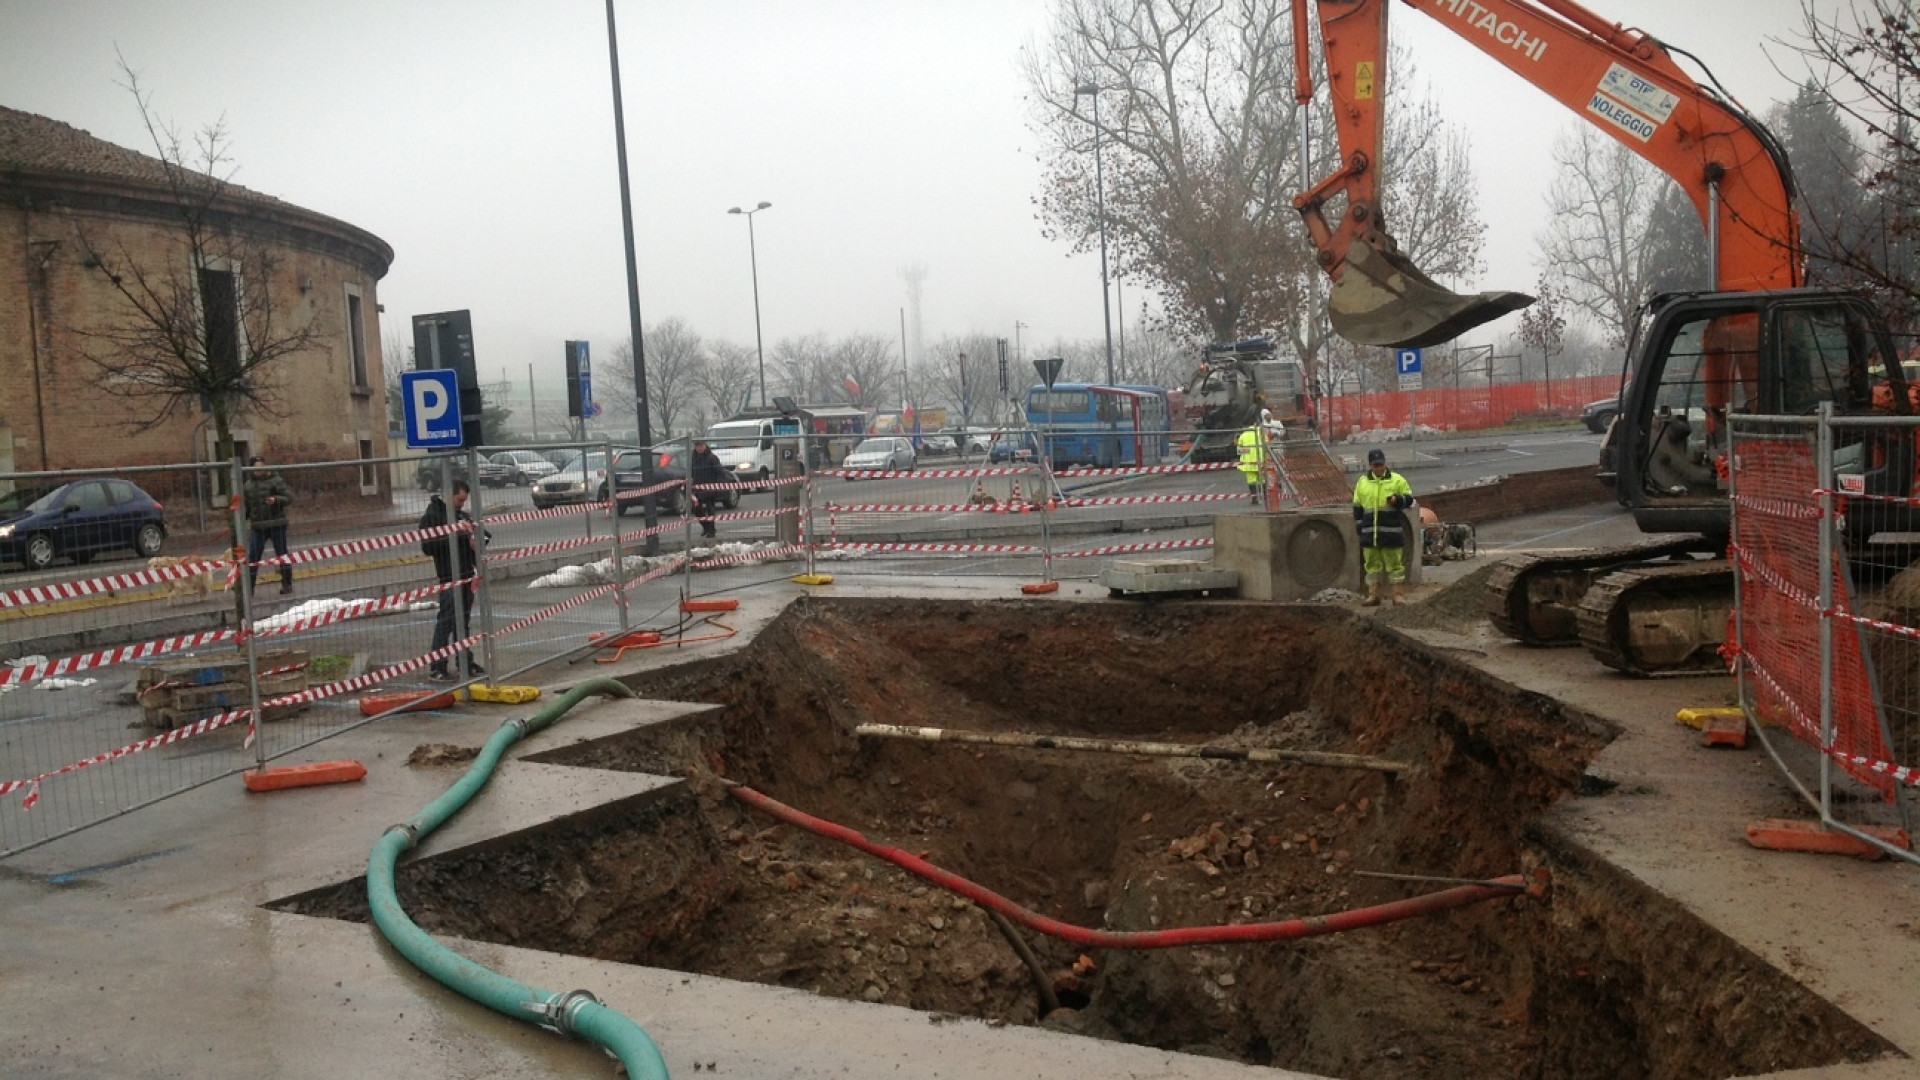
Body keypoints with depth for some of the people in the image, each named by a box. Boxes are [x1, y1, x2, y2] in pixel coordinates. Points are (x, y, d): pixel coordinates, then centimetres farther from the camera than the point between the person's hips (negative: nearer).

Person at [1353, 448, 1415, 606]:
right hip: (1369, 532, 3)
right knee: (1372, 564, 7)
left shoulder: (1397, 480, 3)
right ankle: (1373, 595, 13)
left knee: (1395, 563, 0)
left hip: (1391, 531, -3)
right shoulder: (1362, 482, 12)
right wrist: (1360, 525, 8)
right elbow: (1357, 507, 16)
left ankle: (1396, 594, 6)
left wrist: (1397, 500, -15)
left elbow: (1409, 499, 5)